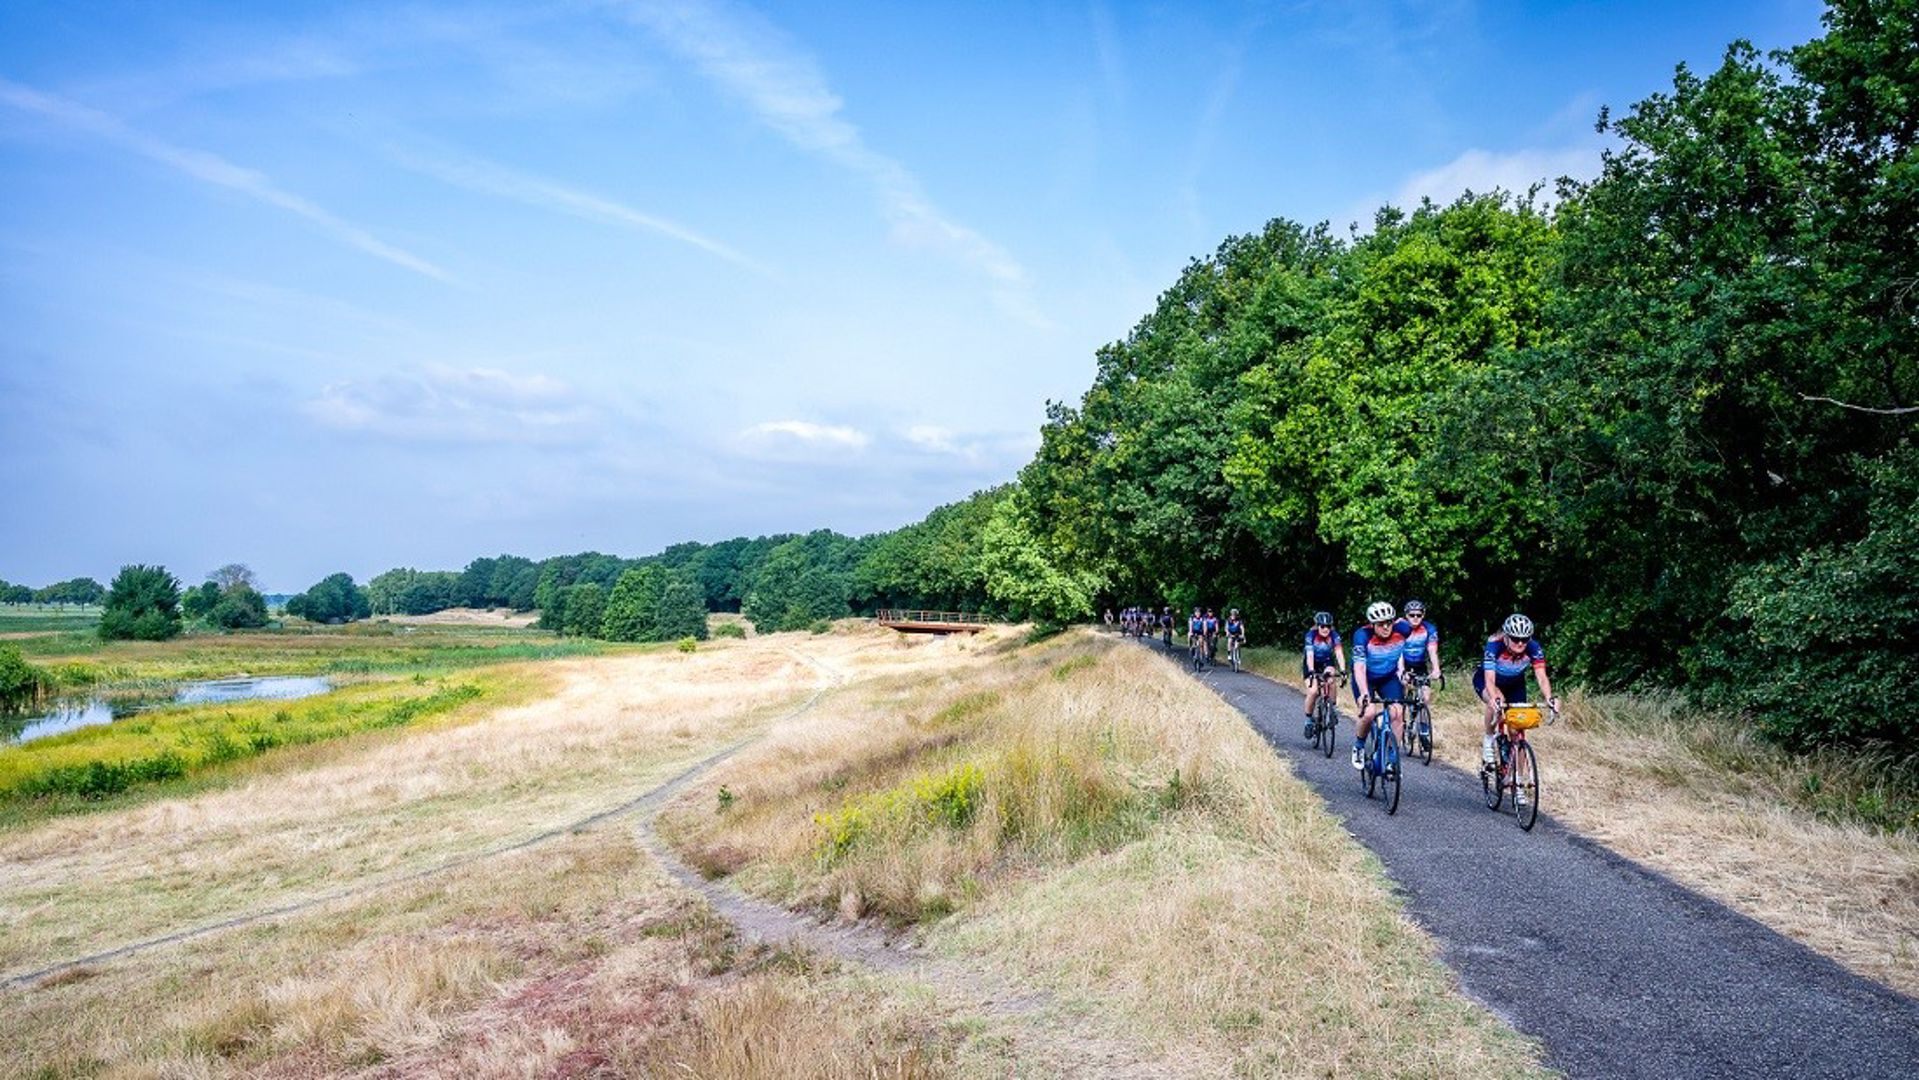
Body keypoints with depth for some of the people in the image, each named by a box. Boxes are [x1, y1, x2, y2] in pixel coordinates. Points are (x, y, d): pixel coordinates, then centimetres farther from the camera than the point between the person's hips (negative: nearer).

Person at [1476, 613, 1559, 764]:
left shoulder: (1533, 648, -28)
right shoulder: (1494, 645, -36)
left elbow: (1541, 677, -35)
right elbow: (1490, 679, -44)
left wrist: (1549, 698, -54)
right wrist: (1494, 698, -63)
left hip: (1515, 684, 3)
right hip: (1485, 679, -3)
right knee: (1496, 702, -37)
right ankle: (1488, 742, -14)